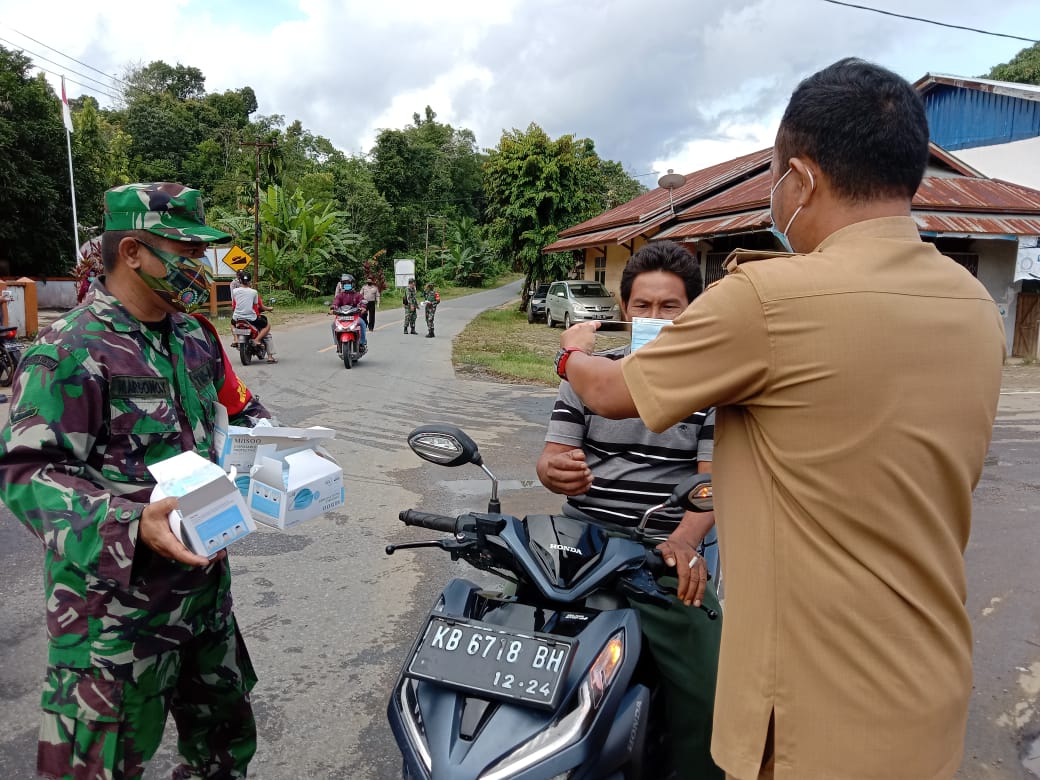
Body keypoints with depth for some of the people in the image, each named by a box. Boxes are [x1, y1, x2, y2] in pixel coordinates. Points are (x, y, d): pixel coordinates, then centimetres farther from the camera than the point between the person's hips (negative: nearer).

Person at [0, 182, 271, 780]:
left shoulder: (197, 338, 9)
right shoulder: (68, 353, -15)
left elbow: (240, 407, 22)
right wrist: (130, 525, -33)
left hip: (205, 585, 7)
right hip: (116, 607, -7)